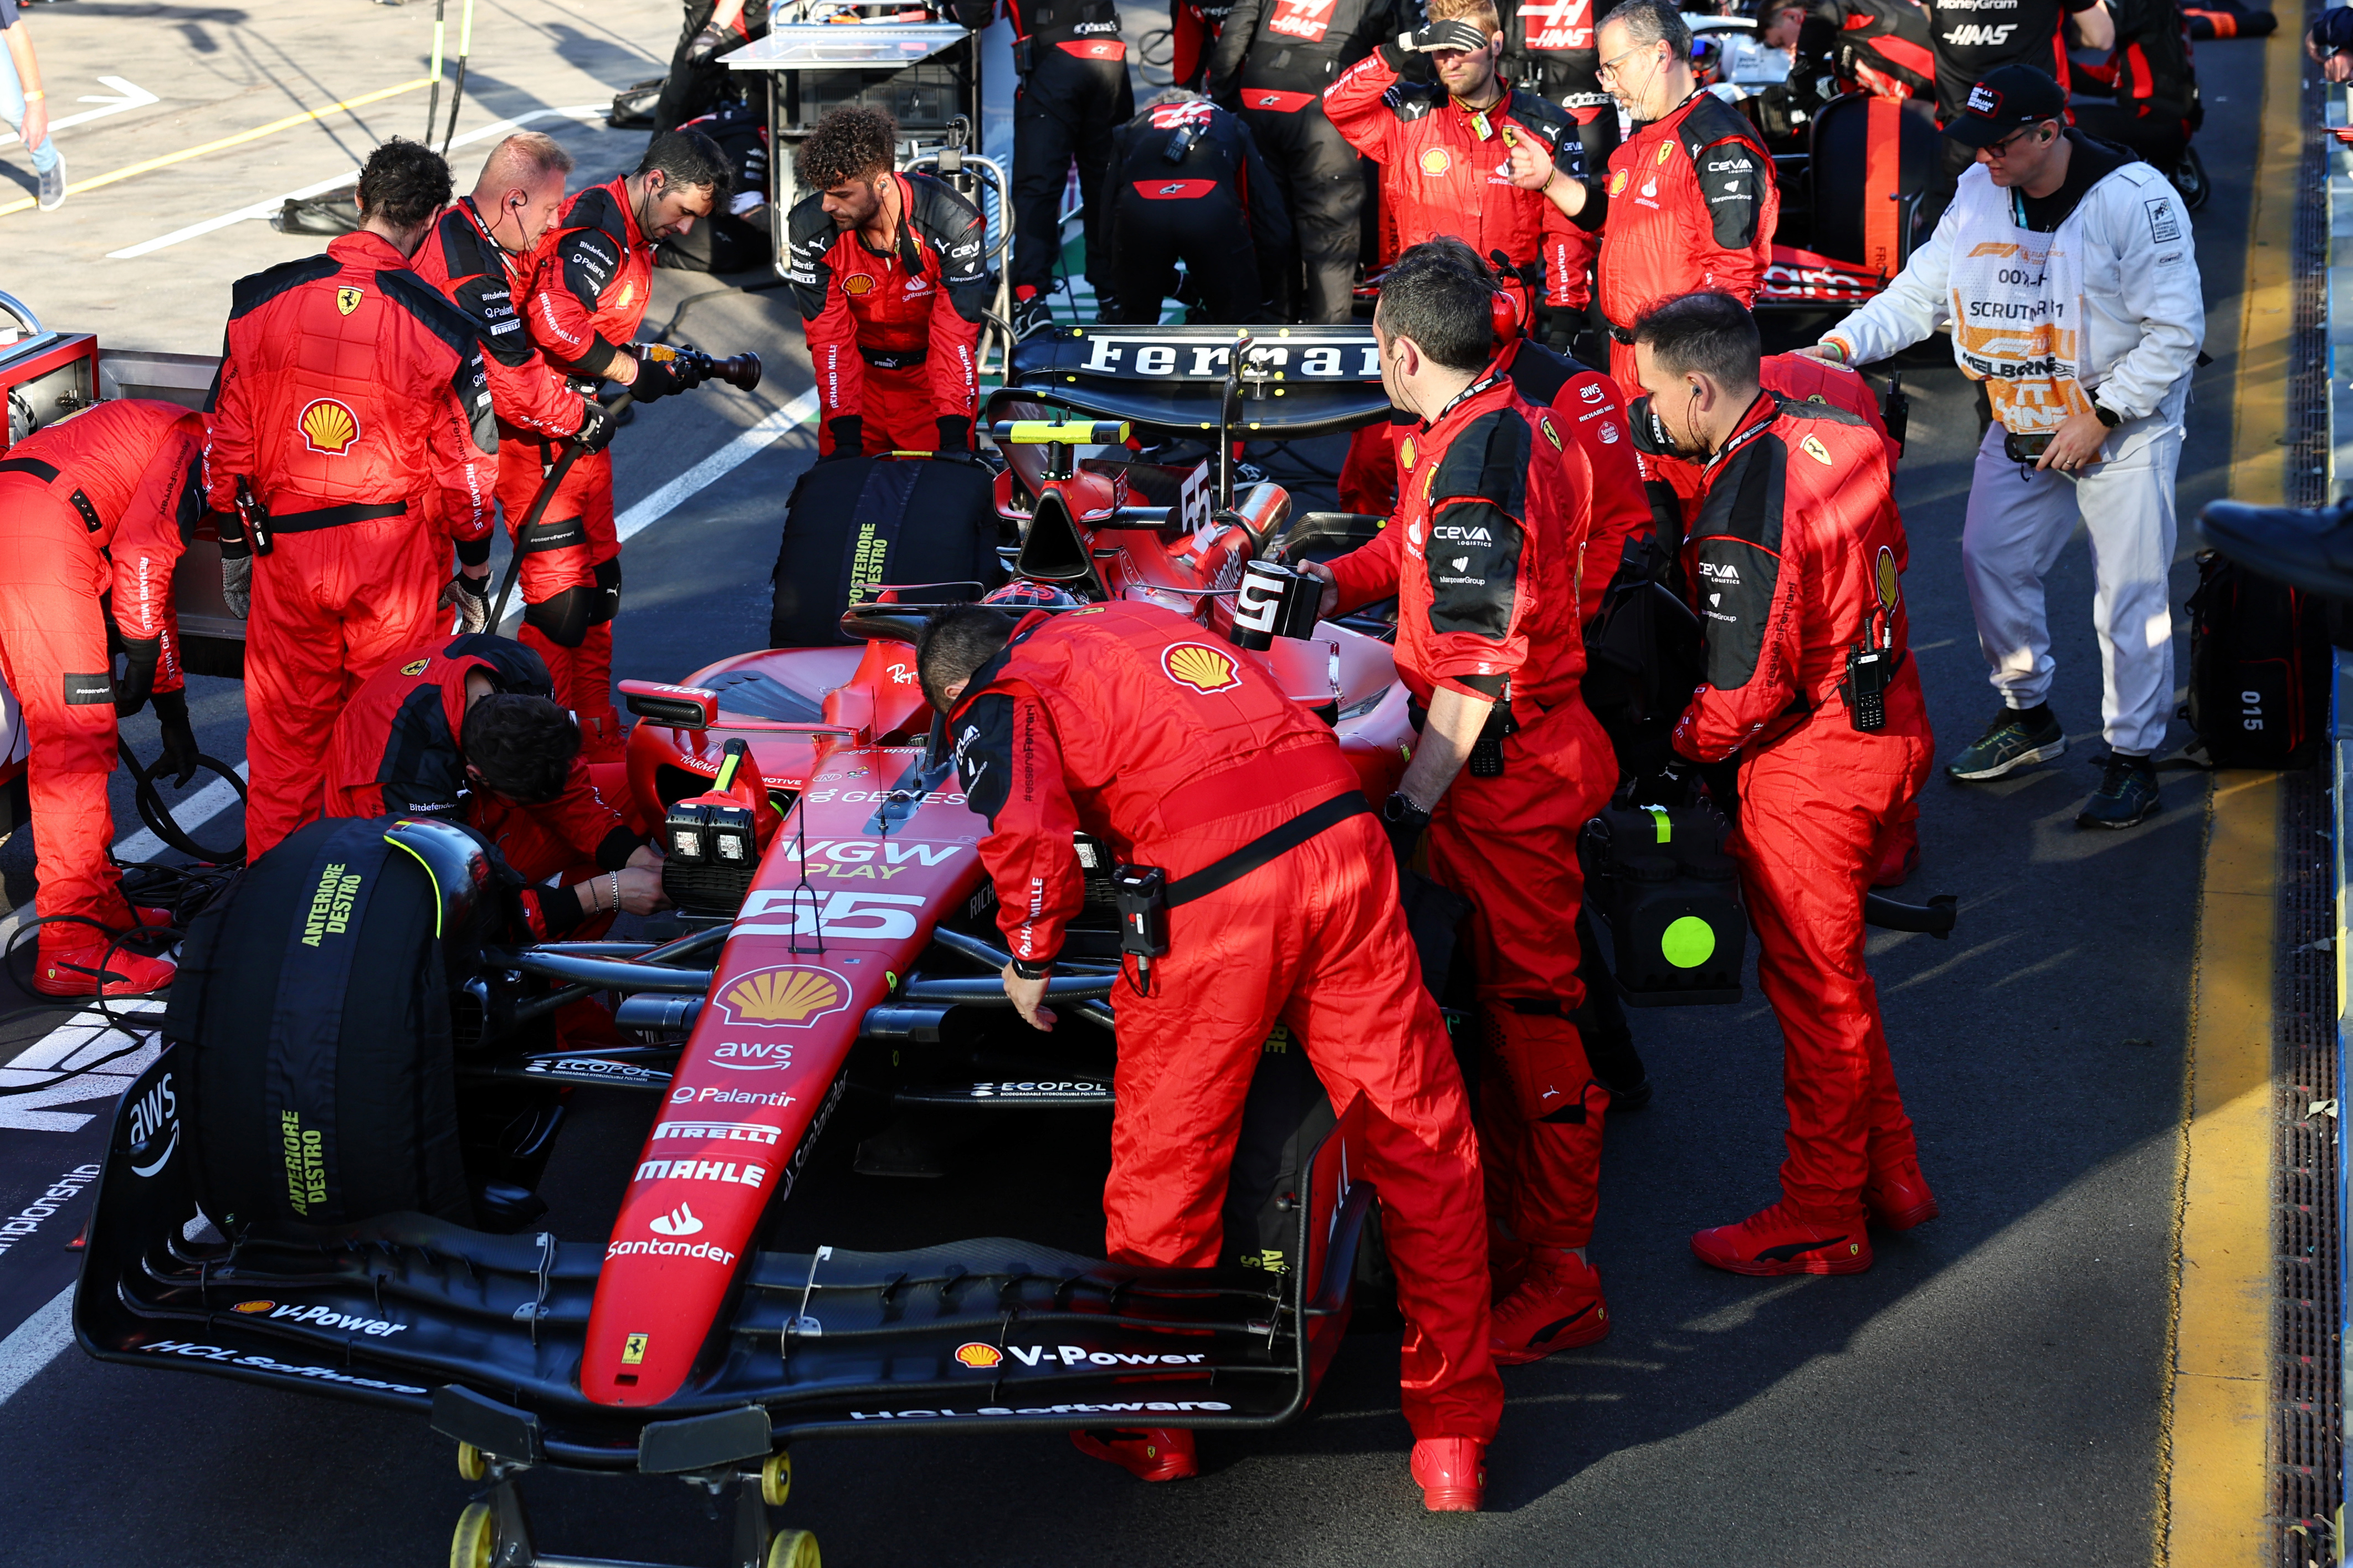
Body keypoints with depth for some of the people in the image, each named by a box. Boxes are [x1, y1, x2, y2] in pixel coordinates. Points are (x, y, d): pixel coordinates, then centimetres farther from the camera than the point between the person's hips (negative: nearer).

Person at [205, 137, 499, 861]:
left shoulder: (262, 300, -3)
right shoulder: (437, 323, -11)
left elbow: (227, 439, 3)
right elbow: (467, 464, -6)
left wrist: (234, 543, 14)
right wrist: (475, 561, 8)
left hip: (285, 547, 2)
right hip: (398, 555, -2)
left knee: (285, 728, 14)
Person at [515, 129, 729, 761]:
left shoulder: (630, 236, 15)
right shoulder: (596, 229, -18)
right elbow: (553, 321, -31)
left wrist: (663, 365, 5)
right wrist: (632, 370, -21)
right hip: (540, 434, -11)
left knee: (598, 585, 16)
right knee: (560, 600, -10)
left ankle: (595, 741, 28)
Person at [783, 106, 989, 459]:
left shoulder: (955, 224, -25)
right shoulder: (809, 227, -18)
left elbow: (955, 334, -23)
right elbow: (829, 334, -16)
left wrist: (953, 438, -28)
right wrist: (847, 437, -22)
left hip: (932, 375, -2)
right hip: (861, 371, 2)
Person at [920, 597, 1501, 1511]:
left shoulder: (995, 707, 8)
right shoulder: (1131, 618, 29)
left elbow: (1030, 836, -10)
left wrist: (1030, 960, 4)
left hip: (1213, 891, -5)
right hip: (1339, 829, 5)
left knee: (1166, 1159, 13)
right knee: (1422, 1142, 10)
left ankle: (1150, 1432, 28)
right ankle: (1453, 1436, 17)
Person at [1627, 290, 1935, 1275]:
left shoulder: (1743, 518, -26)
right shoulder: (1832, 435, 1)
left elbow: (1747, 692, -23)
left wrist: (1683, 743, -3)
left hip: (1812, 764, -9)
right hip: (1890, 726, 9)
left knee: (1813, 989, 5)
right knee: (1834, 966, 22)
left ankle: (1821, 1221, 18)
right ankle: (1889, 1177, 33)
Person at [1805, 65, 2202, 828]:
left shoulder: (2135, 198, -22)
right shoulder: (1979, 192, -4)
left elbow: (2176, 330, -19)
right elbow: (1922, 290, 0)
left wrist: (2099, 416, -21)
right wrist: (1843, 343, -16)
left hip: (2125, 425, -6)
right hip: (2020, 423, 6)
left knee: (2130, 591, -4)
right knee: (1991, 559, 11)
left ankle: (2134, 759, 8)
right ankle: (2028, 718, 31)